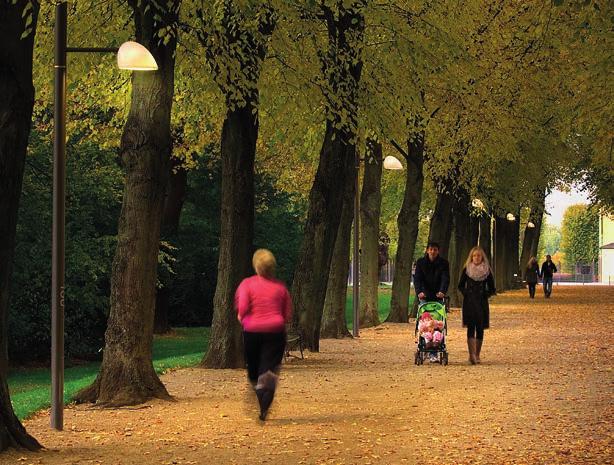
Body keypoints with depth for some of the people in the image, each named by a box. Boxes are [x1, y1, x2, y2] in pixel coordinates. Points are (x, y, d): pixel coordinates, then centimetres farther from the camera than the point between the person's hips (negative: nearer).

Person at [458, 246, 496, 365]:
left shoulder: (487, 270, 5)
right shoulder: (467, 269, 4)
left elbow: (492, 289, 9)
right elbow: (461, 286, 11)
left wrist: (485, 295, -4)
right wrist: (466, 293, -3)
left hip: (482, 303, 1)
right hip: (469, 302, -1)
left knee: (480, 328, 4)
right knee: (471, 327, -12)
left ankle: (477, 355, 13)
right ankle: (472, 354, -23)